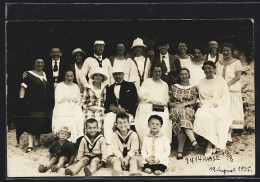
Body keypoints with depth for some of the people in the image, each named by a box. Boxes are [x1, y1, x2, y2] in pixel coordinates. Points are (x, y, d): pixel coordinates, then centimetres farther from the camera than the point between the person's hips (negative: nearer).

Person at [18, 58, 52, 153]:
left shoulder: (44, 74, 14)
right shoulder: (29, 74, -5)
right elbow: (23, 87, -10)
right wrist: (22, 99, -21)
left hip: (44, 104, 6)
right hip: (33, 104, -6)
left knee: (40, 123, 11)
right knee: (32, 123, -9)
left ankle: (37, 141, 25)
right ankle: (30, 144, -9)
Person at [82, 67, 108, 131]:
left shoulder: (105, 87, 10)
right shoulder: (88, 88, 7)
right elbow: (83, 102, 10)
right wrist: (89, 107, -5)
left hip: (101, 113, 1)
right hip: (90, 112, -1)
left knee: (100, 129, -15)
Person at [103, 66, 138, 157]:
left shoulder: (130, 86, 15)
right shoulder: (110, 88, 26)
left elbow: (134, 101, 3)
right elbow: (106, 102, 16)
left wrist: (124, 109, -13)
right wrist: (111, 106, -9)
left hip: (127, 112, -3)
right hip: (113, 112, 3)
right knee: (107, 121, -30)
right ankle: (109, 150, -33)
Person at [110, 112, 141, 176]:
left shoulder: (133, 134, -4)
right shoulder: (114, 135, -2)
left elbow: (133, 149, -8)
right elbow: (115, 149, -9)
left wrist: (127, 158, -23)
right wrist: (121, 158, -25)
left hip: (130, 156, 0)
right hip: (119, 156, 0)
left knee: (134, 159, -31)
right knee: (116, 159, -30)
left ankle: (134, 173, -51)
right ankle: (117, 172, -53)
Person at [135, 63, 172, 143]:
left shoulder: (165, 84, 28)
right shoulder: (147, 82, 17)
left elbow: (166, 99, 23)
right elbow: (142, 94, 3)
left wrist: (163, 103, 0)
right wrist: (152, 101, -6)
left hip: (161, 109, 2)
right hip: (147, 108, -2)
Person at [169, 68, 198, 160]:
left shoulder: (193, 88, 20)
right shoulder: (174, 87, 22)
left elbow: (194, 101, 6)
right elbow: (169, 102, 19)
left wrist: (185, 104, -12)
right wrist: (174, 105, -4)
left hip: (188, 109, 0)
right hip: (175, 110, 0)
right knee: (181, 113, -39)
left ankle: (180, 150, -46)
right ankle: (193, 140, -55)